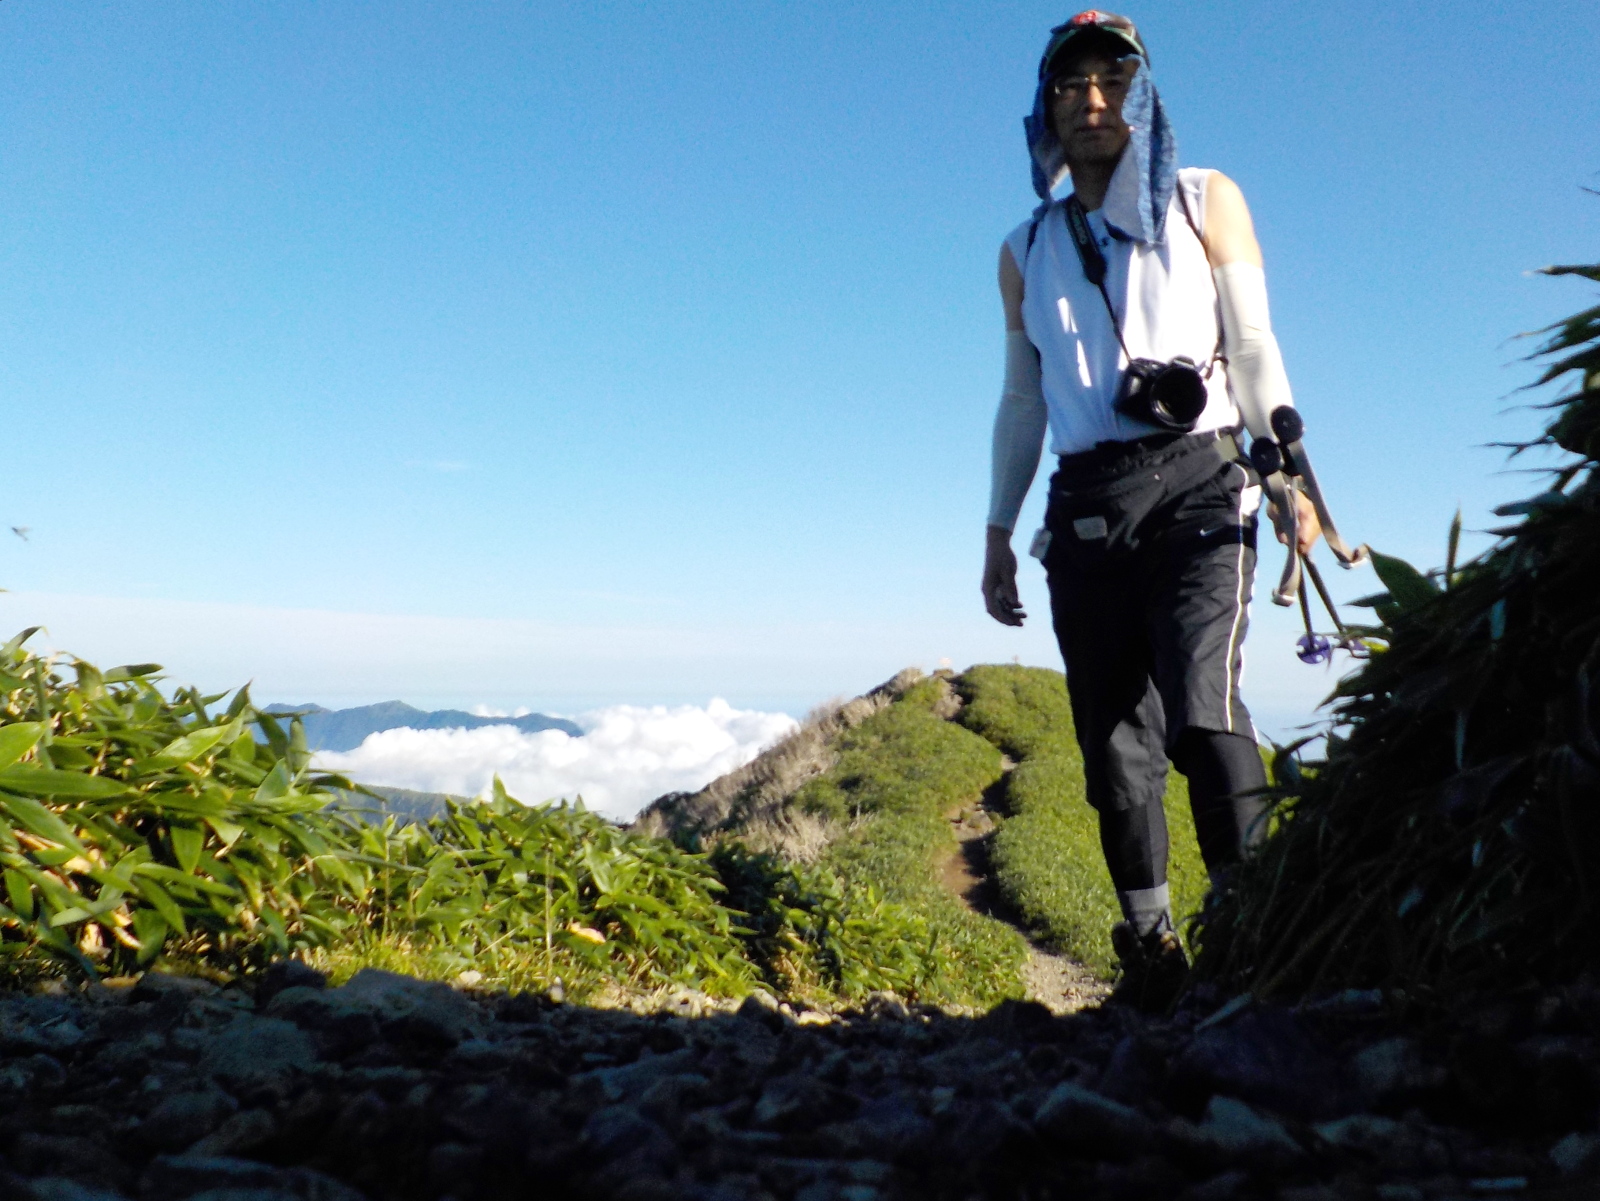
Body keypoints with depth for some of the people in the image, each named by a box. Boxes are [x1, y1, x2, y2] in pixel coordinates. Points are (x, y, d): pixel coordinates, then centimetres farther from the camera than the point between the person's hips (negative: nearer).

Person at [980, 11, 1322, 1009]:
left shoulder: (1206, 202, 12)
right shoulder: (1026, 250, 19)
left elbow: (1254, 349, 8)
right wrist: (999, 532, 16)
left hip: (1196, 485, -3)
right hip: (1085, 509, 3)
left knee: (1201, 711, -21)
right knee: (1115, 748, 1)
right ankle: (1153, 954, 10)